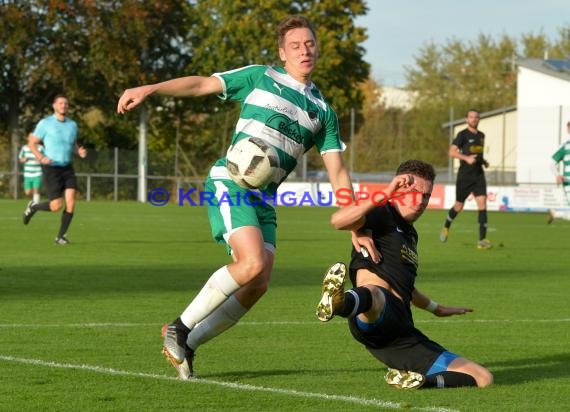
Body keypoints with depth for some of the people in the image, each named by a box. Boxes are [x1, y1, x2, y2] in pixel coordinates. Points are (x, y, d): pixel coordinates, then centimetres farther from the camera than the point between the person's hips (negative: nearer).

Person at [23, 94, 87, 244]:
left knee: (71, 202, -12)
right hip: (51, 169, -4)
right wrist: (41, 158, -19)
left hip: (67, 168, 5)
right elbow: (32, 143, -1)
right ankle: (33, 207, 21)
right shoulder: (45, 123, -5)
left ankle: (61, 236, 2)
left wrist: (79, 151, -3)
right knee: (56, 206, -10)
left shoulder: (72, 124, 9)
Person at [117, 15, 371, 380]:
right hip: (230, 181, -5)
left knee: (258, 285, -7)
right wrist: (150, 89, -11)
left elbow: (337, 171, 14)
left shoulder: (324, 112, 16)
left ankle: (187, 345, 6)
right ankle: (181, 327, -10)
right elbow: (201, 85, 3)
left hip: (264, 198, 5)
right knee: (253, 263, -25)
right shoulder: (260, 77, 6)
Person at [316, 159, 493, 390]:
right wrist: (384, 195, -19)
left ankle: (412, 379, -11)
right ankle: (337, 303, -78)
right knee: (374, 294, -47)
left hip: (403, 337, 8)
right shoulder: (382, 215, 5)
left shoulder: (410, 234, 30)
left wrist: (436, 308, 60)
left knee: (483, 378, 0)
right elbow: (338, 220, -18)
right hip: (374, 321, -8)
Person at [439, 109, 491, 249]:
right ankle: (446, 226, 38)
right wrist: (466, 158, -29)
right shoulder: (462, 135, -6)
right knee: (459, 206, 7)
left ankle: (482, 240, -16)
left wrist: (483, 161, 12)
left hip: (478, 175, 4)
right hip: (464, 176, -4)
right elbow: (452, 152, -16)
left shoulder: (481, 136, 13)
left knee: (482, 203, -13)